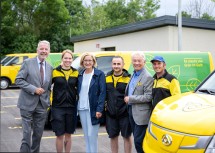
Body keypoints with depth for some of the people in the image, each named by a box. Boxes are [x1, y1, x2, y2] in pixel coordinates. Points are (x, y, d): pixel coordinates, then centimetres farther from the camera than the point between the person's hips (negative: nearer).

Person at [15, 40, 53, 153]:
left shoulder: (50, 68, 11)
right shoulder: (27, 63, -3)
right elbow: (18, 80, -9)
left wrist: (47, 100, 7)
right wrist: (34, 89, -16)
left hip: (42, 105, 4)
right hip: (28, 104, -4)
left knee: (38, 134, 11)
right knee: (26, 133, -2)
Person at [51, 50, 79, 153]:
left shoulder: (76, 73, 5)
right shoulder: (55, 72, -3)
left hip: (71, 107, 2)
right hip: (58, 107, -2)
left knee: (68, 135, 11)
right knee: (60, 135, 0)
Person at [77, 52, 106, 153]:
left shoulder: (99, 74, -4)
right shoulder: (80, 75, 10)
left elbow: (102, 92, -9)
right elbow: (78, 91, 13)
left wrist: (99, 109, -16)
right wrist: (76, 106, 5)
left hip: (93, 109, -5)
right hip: (81, 108, 5)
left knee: (92, 135, -4)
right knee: (86, 135, 12)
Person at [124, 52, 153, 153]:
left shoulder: (147, 77, -14)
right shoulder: (133, 75, 12)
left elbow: (148, 97, -20)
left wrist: (130, 99, -17)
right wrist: (127, 98, 4)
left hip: (141, 114, -8)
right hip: (131, 111, 8)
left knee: (138, 141, -4)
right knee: (137, 139, 16)